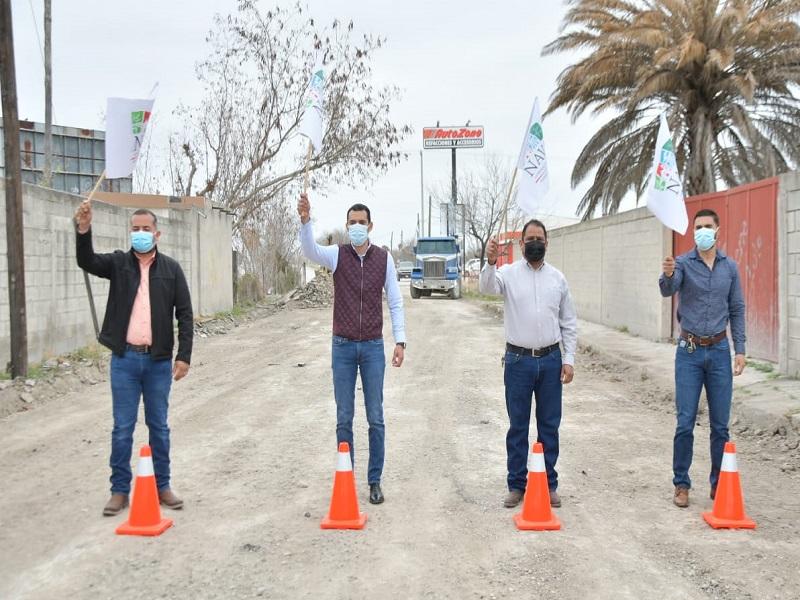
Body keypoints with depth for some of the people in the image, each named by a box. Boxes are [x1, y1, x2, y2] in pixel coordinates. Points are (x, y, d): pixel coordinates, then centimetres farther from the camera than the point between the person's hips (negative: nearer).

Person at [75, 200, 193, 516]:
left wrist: (184, 355, -7)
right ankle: (120, 490, 16)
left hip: (159, 360, 0)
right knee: (122, 428, 6)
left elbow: (185, 314, 1)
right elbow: (86, 261, -15)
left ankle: (162, 486, 21)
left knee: (159, 427, 10)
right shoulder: (118, 263, 5)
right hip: (124, 360, 0)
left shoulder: (171, 268, 3)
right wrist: (84, 230, -33)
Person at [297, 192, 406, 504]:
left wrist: (399, 341, -6)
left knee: (376, 419, 4)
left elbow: (395, 302, 2)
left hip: (373, 347, 0)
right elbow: (310, 251, -24)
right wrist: (305, 220, -42)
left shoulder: (384, 258, 0)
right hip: (343, 347, 0)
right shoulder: (337, 254, -2)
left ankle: (375, 481, 16)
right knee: (344, 418, 6)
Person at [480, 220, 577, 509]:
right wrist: (490, 263, -43)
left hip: (550, 359, 2)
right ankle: (517, 485, 17)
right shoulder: (509, 273, -1)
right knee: (517, 426, 7)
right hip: (519, 360, -2)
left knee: (549, 425, 9)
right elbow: (486, 287, -24)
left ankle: (549, 484, 21)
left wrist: (569, 359, 2)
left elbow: (568, 322, 9)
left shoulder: (558, 278, 7)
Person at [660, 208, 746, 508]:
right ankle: (681, 484, 12)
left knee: (720, 424, 7)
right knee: (685, 423, -1)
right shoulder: (684, 263, -4)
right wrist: (667, 275, -46)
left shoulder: (730, 267, 5)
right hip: (689, 351, -2)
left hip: (719, 351, 2)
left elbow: (737, 310, 9)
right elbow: (667, 290, -23)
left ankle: (718, 483, 20)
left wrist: (740, 349, 2)